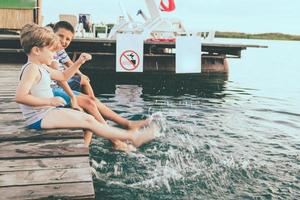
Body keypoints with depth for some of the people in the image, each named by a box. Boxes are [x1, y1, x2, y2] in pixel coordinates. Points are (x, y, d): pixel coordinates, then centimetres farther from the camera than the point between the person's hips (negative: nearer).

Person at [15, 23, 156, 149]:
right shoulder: (31, 68, -16)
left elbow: (63, 76, 28)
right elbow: (20, 97, -26)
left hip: (48, 112, 11)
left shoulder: (42, 68, 15)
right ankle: (132, 137, -12)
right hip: (39, 118, -11)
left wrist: (79, 63, 14)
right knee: (89, 122, -15)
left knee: (89, 118, 8)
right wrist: (49, 101, -24)